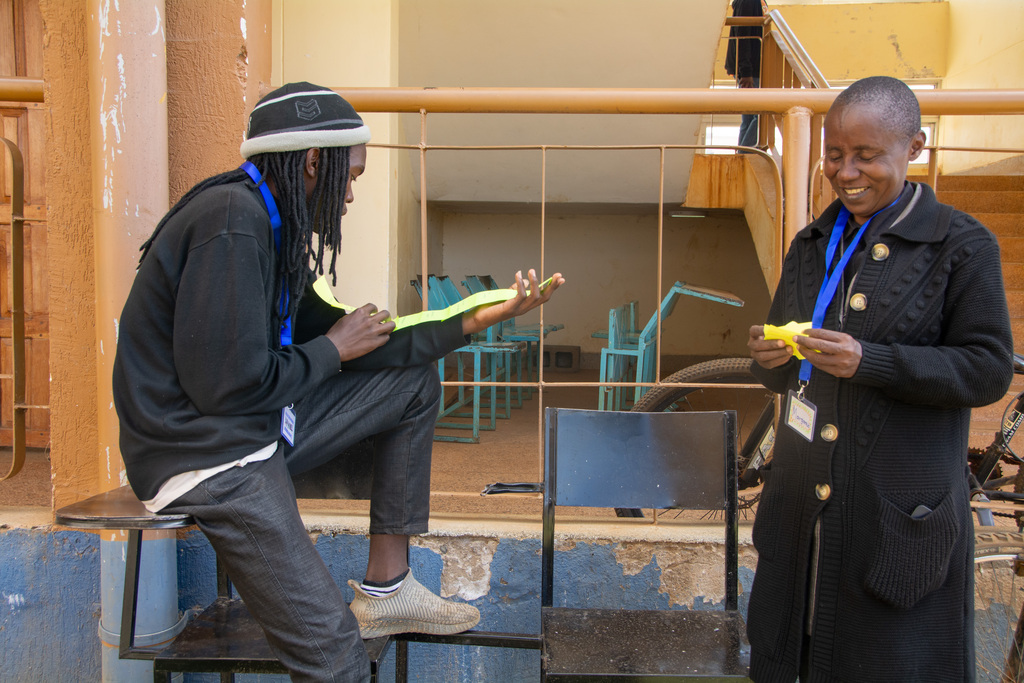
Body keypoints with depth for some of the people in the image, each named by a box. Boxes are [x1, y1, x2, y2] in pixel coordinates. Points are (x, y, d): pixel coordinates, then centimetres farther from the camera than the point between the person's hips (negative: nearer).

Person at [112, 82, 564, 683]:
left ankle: (386, 589, 11)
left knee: (415, 381, 10)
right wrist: (335, 348, -8)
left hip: (261, 425, 10)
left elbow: (328, 333, 8)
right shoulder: (233, 220, -21)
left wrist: (482, 318, 6)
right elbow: (227, 384, -25)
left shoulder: (269, 223, 10)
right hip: (208, 454, -10)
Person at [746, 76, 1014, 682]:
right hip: (803, 505, 5)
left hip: (901, 511, -5)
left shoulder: (962, 245, -6)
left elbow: (990, 371, -11)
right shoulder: (813, 246, 10)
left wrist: (870, 361, -23)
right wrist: (770, 358, -8)